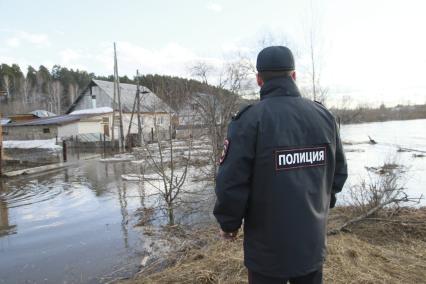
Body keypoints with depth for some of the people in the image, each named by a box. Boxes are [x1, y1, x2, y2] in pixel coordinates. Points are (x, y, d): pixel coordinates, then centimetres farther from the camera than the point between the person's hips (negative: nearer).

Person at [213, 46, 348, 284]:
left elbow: (231, 182, -19)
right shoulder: (324, 115, -1)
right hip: (313, 241, 5)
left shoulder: (250, 119, -17)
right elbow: (339, 172, 6)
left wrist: (229, 223, -2)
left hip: (268, 248, -4)